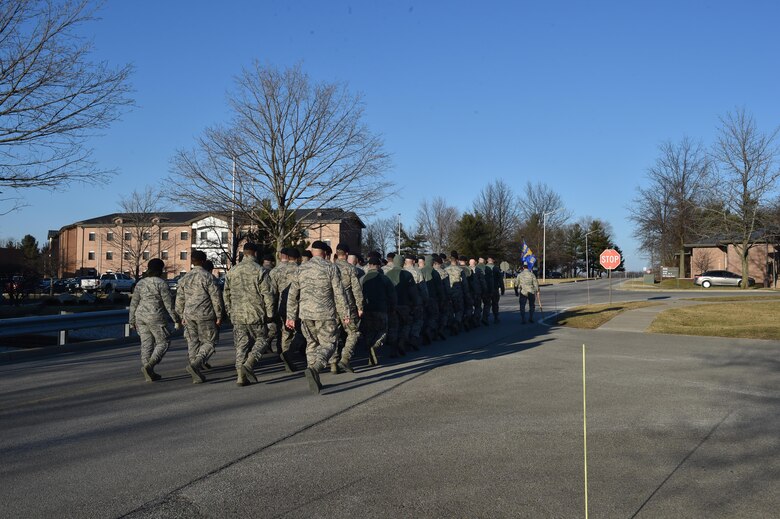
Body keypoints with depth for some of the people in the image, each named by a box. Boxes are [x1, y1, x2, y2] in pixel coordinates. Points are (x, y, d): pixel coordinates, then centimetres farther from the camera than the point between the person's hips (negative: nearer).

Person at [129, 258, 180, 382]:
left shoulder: (140, 283, 7)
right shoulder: (161, 283, -10)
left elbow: (134, 303, 8)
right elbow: (169, 303, -12)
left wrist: (132, 321, 14)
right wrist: (176, 320, -7)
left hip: (141, 316, 6)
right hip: (155, 317, -6)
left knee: (147, 344, 10)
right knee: (163, 342, 5)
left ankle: (149, 374, 11)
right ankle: (149, 366, -13)